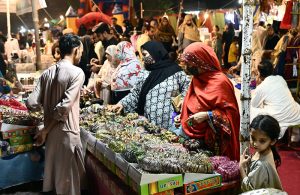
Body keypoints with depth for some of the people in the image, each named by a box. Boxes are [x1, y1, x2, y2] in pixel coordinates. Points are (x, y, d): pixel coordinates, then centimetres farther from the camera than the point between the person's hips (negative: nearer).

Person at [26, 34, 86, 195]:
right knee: (68, 177, 9)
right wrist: (45, 130, -11)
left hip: (51, 131, 6)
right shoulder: (77, 72, -15)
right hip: (67, 132, -6)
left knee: (54, 170, 23)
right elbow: (64, 107, -22)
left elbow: (32, 104, -4)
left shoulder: (47, 72, 1)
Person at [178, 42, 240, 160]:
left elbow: (230, 112, -13)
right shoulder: (197, 79, 11)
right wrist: (182, 117, 4)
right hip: (195, 129, 7)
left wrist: (206, 116, -21)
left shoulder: (219, 82, -13)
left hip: (212, 136, -7)